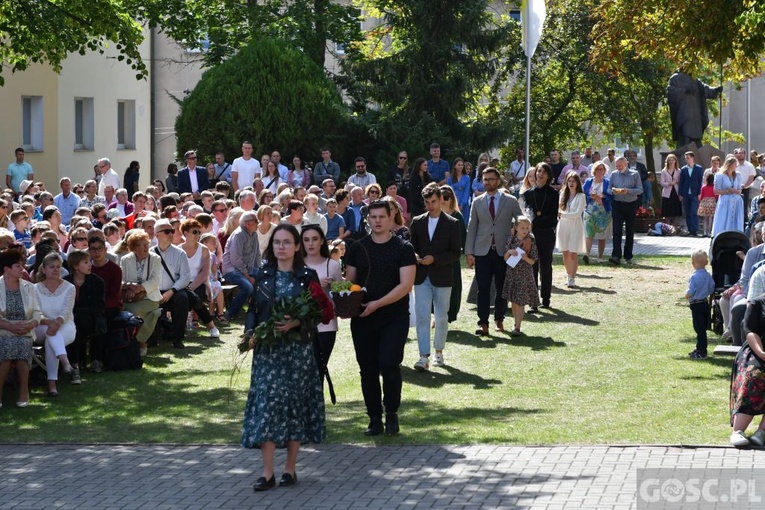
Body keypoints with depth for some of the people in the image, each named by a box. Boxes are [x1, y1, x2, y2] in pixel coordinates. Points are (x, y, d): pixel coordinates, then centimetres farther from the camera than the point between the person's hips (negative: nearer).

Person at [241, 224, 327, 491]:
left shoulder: (307, 276, 1)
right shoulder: (262, 275, 8)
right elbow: (252, 309, 9)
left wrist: (295, 323, -18)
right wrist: (250, 332, -9)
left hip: (298, 348, -1)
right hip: (267, 349, 1)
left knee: (295, 402, 3)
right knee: (266, 401, -6)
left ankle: (290, 467, 14)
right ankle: (267, 472, -4)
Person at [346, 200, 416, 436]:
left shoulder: (403, 249, -2)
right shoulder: (357, 248, 8)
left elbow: (406, 285, -10)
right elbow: (350, 281, 11)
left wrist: (377, 304, -19)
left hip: (395, 317, -3)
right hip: (362, 318, 3)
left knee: (389, 364, -14)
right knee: (368, 369, 6)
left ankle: (391, 414, 4)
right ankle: (374, 418, 16)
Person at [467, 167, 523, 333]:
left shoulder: (511, 201, 4)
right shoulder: (477, 202, 8)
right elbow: (471, 228, 7)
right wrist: (469, 252, 0)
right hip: (482, 251, 0)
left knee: (502, 288, 6)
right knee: (483, 288, -5)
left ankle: (499, 320, 19)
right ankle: (483, 323, -4)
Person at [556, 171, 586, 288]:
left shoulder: (581, 196, -4)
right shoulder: (563, 194, 8)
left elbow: (578, 213, -11)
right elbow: (559, 209, 10)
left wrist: (562, 214, -17)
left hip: (575, 226, -4)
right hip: (563, 226, 4)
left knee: (573, 254, -8)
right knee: (565, 253, 5)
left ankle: (572, 279, -8)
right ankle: (569, 276, 16)